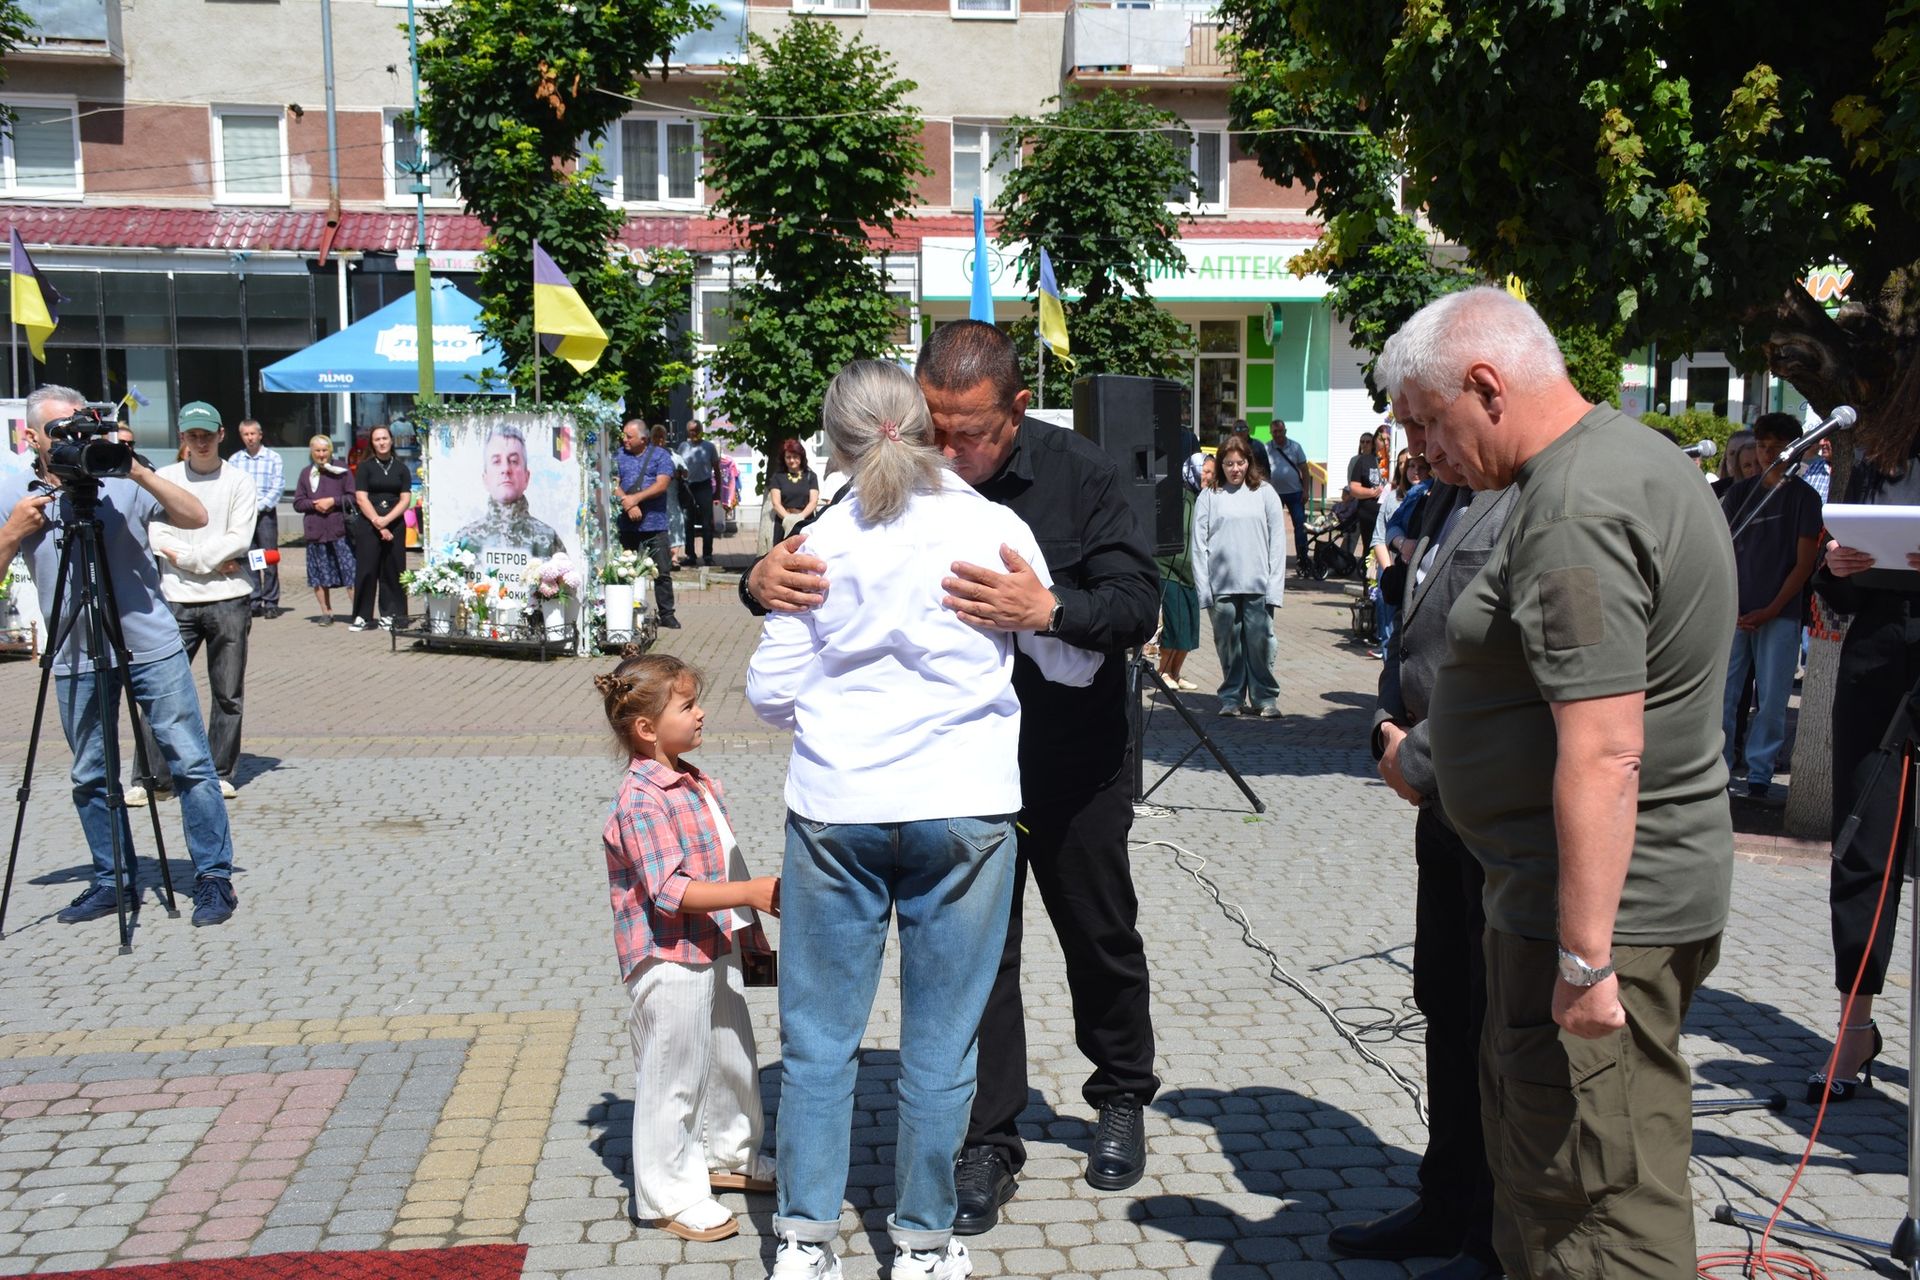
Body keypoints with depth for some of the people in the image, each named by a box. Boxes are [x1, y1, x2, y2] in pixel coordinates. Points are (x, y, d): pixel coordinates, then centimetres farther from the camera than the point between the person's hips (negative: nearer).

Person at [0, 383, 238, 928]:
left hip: (153, 647, -2)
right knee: (91, 777, 9)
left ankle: (214, 878, 3)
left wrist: (137, 470, -19)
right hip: (76, 658, 3)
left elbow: (195, 517, -10)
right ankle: (110, 881, 22)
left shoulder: (121, 480, -1)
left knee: (191, 763, -4)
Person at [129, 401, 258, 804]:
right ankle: (150, 775, 4)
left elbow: (240, 540, -5)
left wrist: (188, 555, -9)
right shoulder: (164, 478, 9)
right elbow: (157, 537, -1)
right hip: (176, 600, 1)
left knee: (229, 695, 4)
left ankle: (221, 773, 15)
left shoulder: (240, 481, 5)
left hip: (229, 600, -1)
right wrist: (214, 560, -9)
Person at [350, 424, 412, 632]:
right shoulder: (365, 467, 4)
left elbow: (406, 500, 2)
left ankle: (389, 614, 8)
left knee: (392, 570, 1)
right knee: (366, 569, -5)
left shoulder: (401, 468, 9)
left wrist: (386, 520, -11)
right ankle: (361, 616, -2)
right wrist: (377, 522, -11)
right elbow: (361, 498, -3)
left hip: (395, 524, 2)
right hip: (368, 525, -2)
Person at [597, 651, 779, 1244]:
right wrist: (751, 893, -33)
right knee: (673, 1077, 3)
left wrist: (751, 934, 22)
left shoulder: (698, 783, 9)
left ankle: (727, 1156, 42)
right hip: (671, 965, -9)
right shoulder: (641, 801, -21)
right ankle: (668, 1194, 17)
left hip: (718, 952, 10)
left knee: (731, 1058, 22)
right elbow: (670, 890, -28)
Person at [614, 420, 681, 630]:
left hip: (655, 524, -3)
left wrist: (635, 498, -15)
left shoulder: (661, 456, 1)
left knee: (662, 572, -2)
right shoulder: (619, 456, 10)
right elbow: (614, 484, 1)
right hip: (627, 524, 3)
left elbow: (662, 485, -10)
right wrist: (626, 503, -15)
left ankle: (667, 614, 5)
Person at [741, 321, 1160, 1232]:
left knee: (1100, 938, 17)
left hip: (1074, 760, 0)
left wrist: (1048, 609, -42)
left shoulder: (1076, 472, -16)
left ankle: (1122, 1097, 41)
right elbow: (808, 563, -7)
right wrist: (764, 580, -32)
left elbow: (1139, 602, -22)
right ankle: (988, 1141, 22)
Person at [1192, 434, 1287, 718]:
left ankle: (1265, 697, 9)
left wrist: (1275, 586, -3)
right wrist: (1203, 588, -4)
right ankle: (1232, 697, 16)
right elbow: (1199, 545, 3)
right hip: (1221, 585, 0)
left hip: (1257, 585, 0)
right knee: (1227, 642, 4)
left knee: (1260, 641, -2)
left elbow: (1277, 542, 5)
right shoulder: (1209, 497, 6)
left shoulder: (1265, 494, 7)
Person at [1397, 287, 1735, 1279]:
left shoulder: (1575, 512, -23)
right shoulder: (1627, 453, 12)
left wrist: (1584, 959, -25)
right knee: (1526, 1142, 24)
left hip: (1603, 900, -11)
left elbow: (1603, 756, -27)